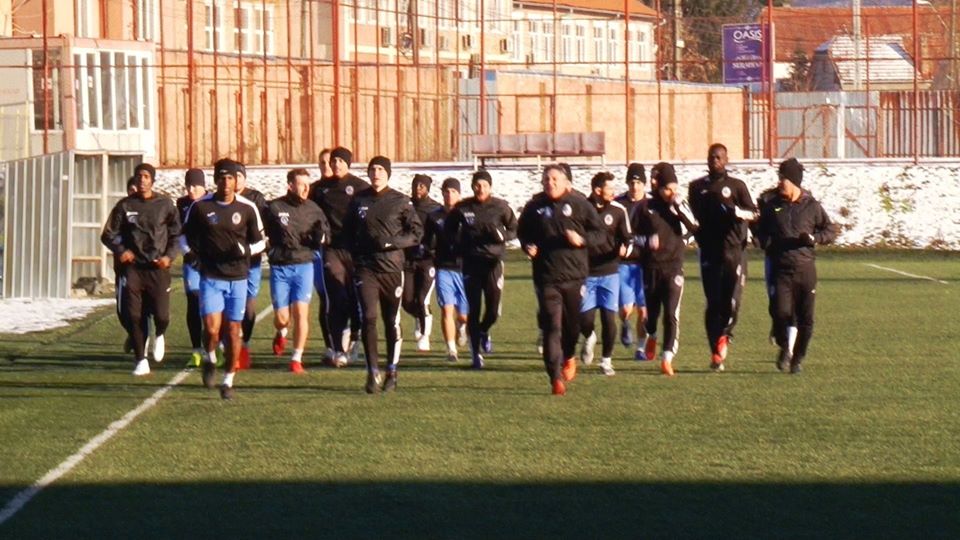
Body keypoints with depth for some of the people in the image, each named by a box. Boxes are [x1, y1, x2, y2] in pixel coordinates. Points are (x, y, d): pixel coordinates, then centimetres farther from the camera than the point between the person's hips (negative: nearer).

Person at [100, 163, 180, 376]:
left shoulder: (165, 205, 4)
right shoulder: (125, 205, 5)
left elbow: (176, 234, 11)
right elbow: (108, 234, 9)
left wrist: (169, 256, -5)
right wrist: (120, 250, -9)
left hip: (157, 267, -1)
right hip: (133, 267, 1)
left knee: (161, 315, -7)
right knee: (133, 316, -5)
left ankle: (159, 336, 30)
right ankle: (141, 360, 7)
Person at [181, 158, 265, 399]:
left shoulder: (247, 208, -1)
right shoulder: (200, 207, -1)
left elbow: (259, 242, 8)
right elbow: (186, 237, 13)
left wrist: (245, 250, -11)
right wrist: (194, 252, -4)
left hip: (238, 278, 1)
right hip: (210, 277, -1)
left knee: (233, 331, 4)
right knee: (212, 329, -13)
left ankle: (229, 380, 18)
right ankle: (210, 359, 19)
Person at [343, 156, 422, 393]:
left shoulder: (400, 201, 1)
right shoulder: (359, 201, 8)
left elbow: (416, 232, 1)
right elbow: (348, 231, 19)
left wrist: (392, 242, -13)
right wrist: (356, 251, 2)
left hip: (392, 268, -1)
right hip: (365, 269, 1)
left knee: (392, 321, 6)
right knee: (368, 318, -11)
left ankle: (392, 372, 17)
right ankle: (373, 372, -8)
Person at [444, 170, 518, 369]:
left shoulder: (500, 207, -3)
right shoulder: (462, 208, 0)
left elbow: (514, 230, 7)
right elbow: (450, 229, 16)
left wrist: (501, 236, -13)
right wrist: (459, 244, -1)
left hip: (493, 262, 0)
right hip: (471, 262, 0)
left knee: (493, 310, -2)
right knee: (473, 310, 0)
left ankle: (484, 332, 33)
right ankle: (476, 354, 11)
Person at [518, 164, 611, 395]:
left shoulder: (579, 204, 0)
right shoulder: (534, 207, 6)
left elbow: (601, 233, 4)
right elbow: (523, 233, 23)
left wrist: (582, 240, -14)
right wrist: (527, 247, 2)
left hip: (575, 275, 0)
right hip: (546, 278, 0)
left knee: (573, 323, 10)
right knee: (551, 327, -8)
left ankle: (568, 356, 42)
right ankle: (556, 377, -9)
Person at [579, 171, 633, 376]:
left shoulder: (618, 210, -2)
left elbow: (628, 238, 1)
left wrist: (624, 249, -21)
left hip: (609, 272, 1)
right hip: (585, 272, -1)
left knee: (609, 317, -3)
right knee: (585, 317, -4)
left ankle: (606, 360, 12)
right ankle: (589, 338, 31)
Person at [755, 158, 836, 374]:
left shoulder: (811, 206, 3)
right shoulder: (772, 206, 9)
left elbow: (831, 231, 9)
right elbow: (761, 231, 22)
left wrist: (814, 238, -10)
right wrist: (768, 245, 0)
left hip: (805, 268, 0)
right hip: (781, 269, 0)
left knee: (805, 319, 0)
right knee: (781, 312, -15)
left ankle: (798, 358, 16)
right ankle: (784, 348, 12)